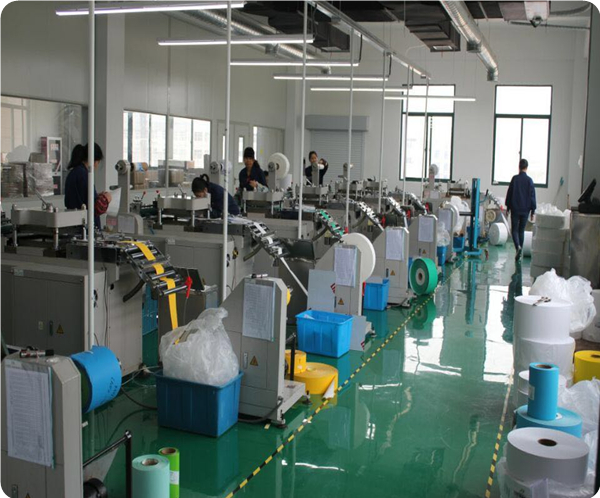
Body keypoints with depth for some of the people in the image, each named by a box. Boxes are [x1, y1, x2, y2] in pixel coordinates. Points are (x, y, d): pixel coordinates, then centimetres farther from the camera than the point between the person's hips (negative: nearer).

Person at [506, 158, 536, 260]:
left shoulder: (514, 179, -4)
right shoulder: (529, 180, -3)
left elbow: (509, 193, 0)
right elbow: (532, 196, -2)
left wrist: (508, 207, 11)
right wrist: (533, 211, 4)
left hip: (515, 209, -1)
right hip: (525, 209, 1)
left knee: (515, 230, 3)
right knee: (521, 230, 12)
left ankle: (518, 247, -22)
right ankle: (520, 250, 14)